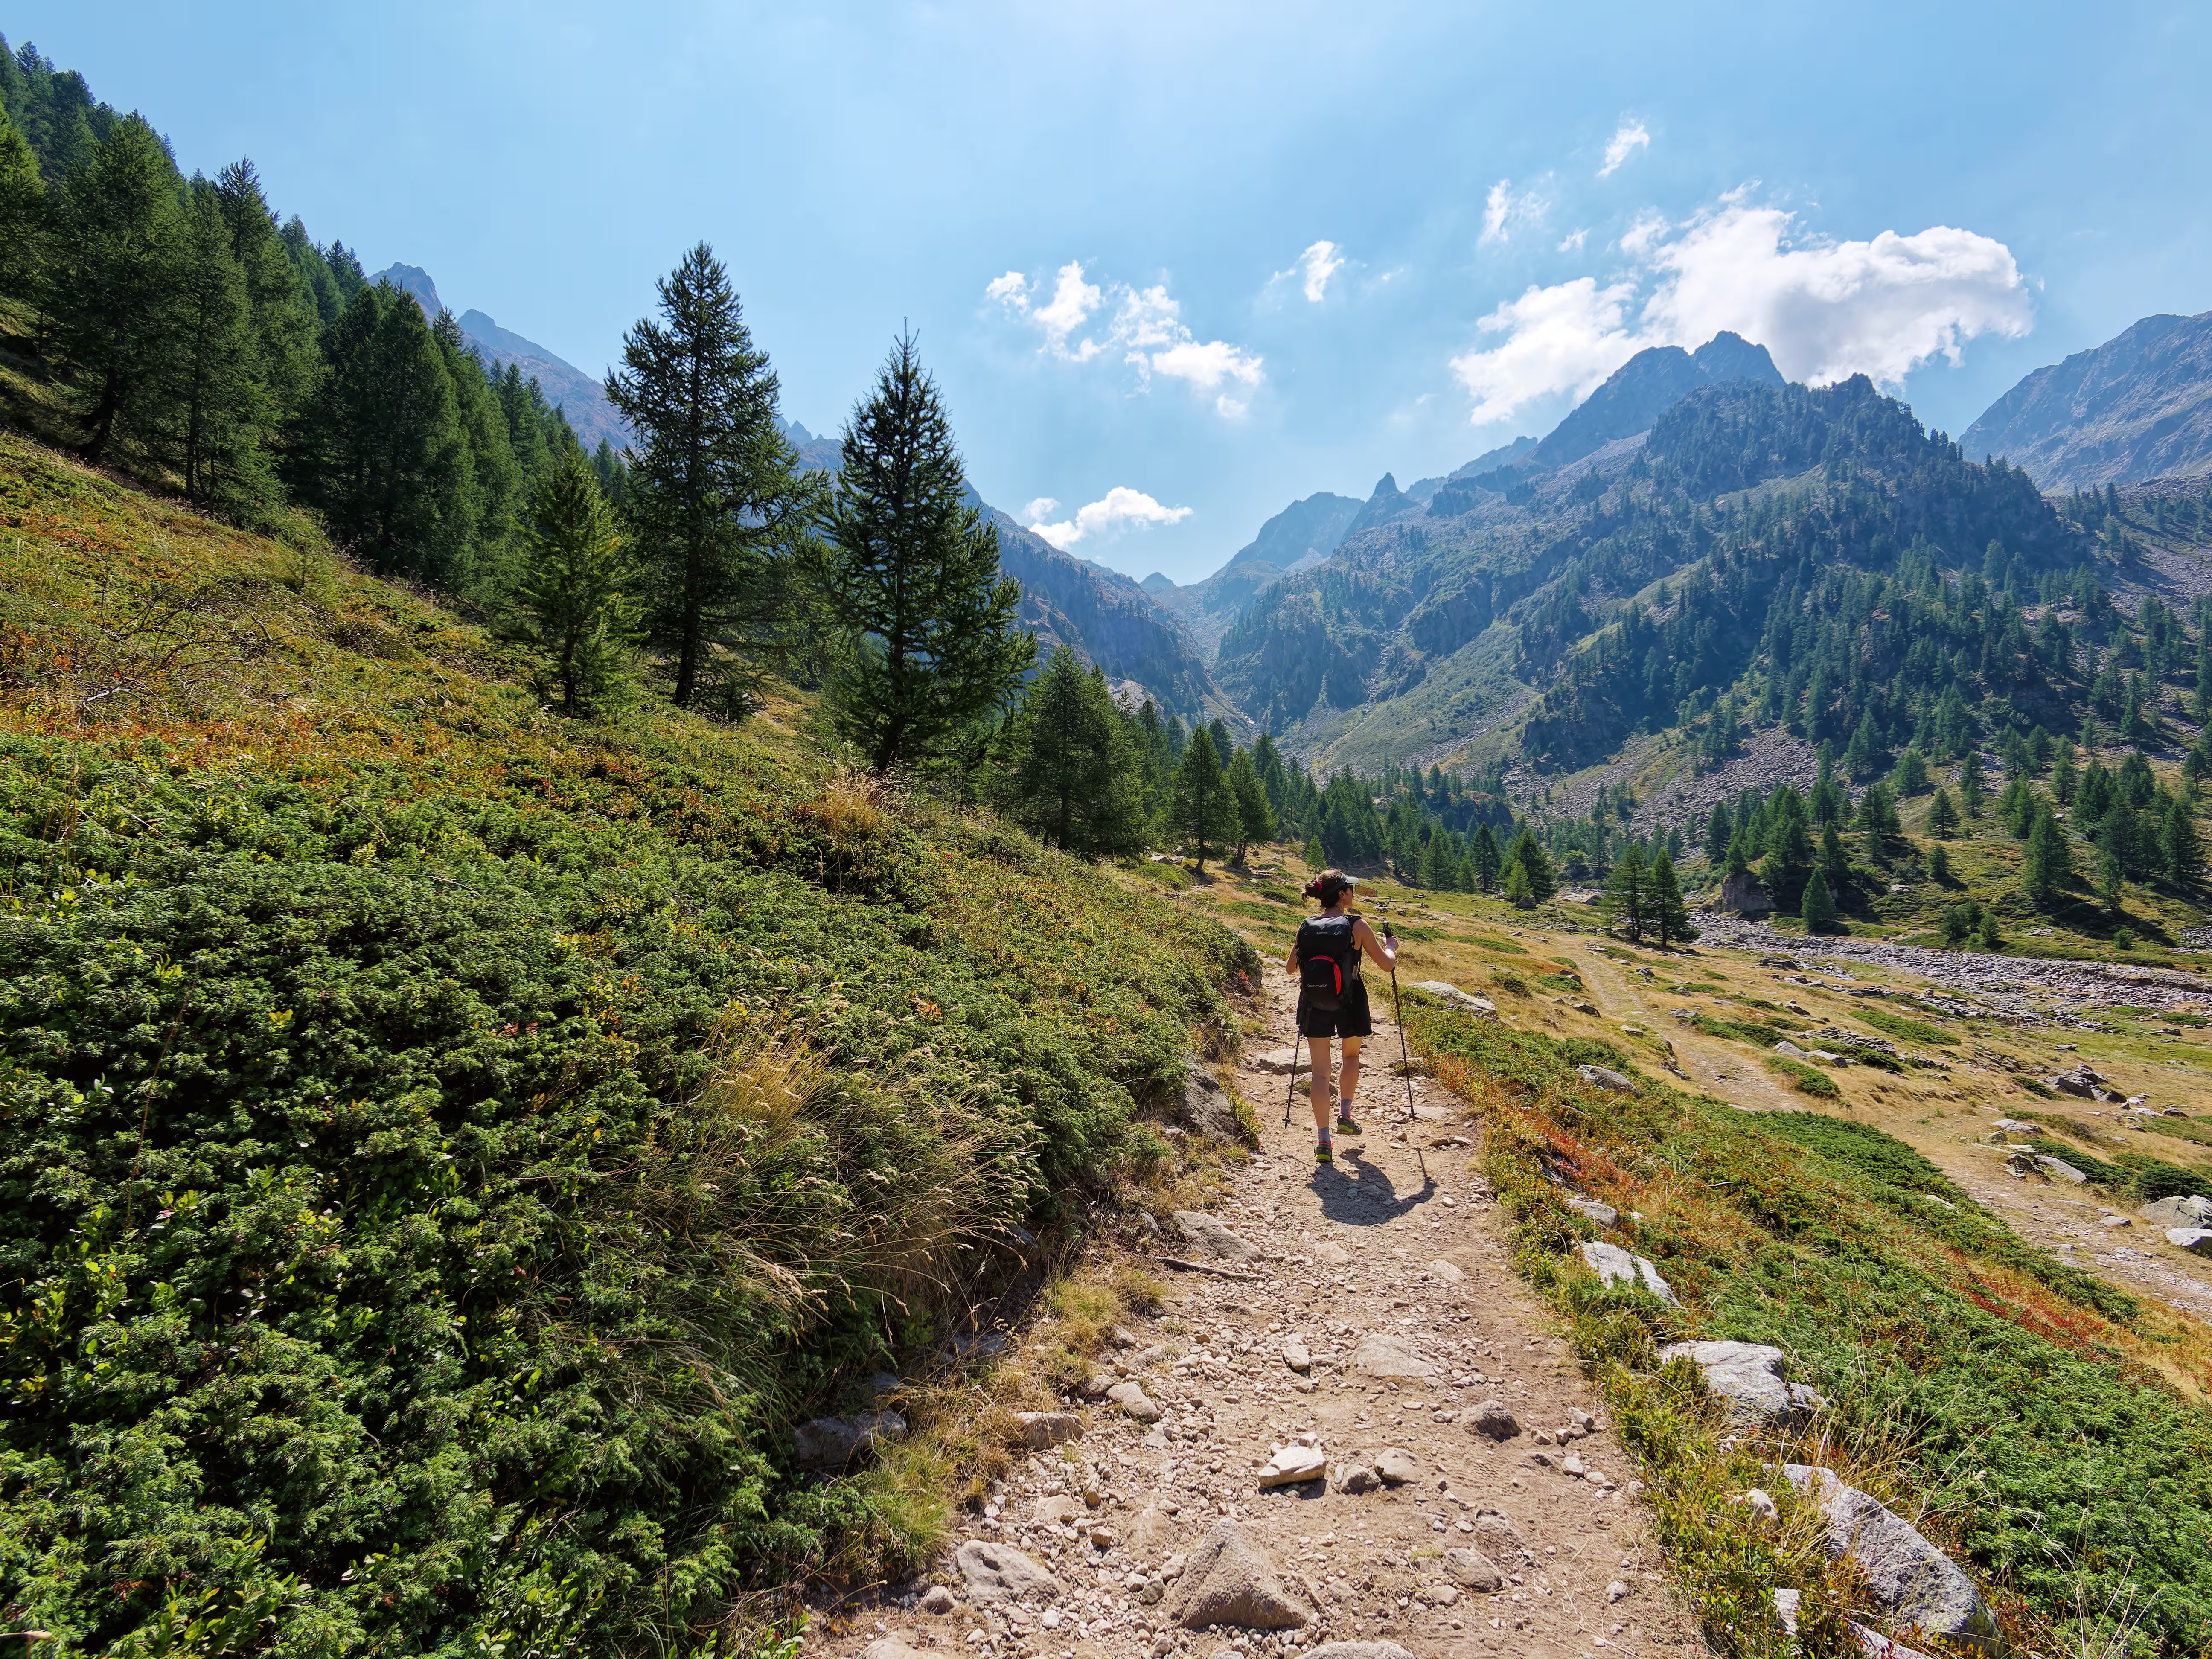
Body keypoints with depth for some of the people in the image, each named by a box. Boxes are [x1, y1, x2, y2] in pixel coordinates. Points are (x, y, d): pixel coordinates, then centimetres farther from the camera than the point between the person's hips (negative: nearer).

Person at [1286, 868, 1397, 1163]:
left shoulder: (1306, 927, -2)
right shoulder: (1356, 926, -11)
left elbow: (1290, 968, 9)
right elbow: (1387, 963, -4)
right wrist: (1391, 946, 17)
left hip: (1314, 1005, 2)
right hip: (1349, 1005, -2)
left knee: (1320, 1070, 5)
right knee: (1351, 1056, 28)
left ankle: (1323, 1141, 1)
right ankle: (1345, 1114, 24)